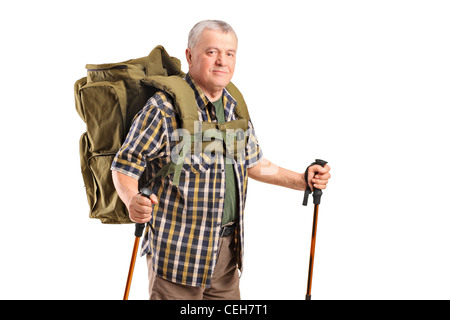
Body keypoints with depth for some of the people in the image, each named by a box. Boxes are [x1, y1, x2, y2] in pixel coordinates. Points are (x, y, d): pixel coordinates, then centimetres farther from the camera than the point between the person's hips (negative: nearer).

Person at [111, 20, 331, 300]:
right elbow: (124, 166, -12)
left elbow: (254, 163, 19)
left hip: (228, 245, 7)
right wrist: (133, 200, -33)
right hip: (178, 249, -6)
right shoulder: (164, 109, -14)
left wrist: (303, 180, 10)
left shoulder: (236, 109, 8)